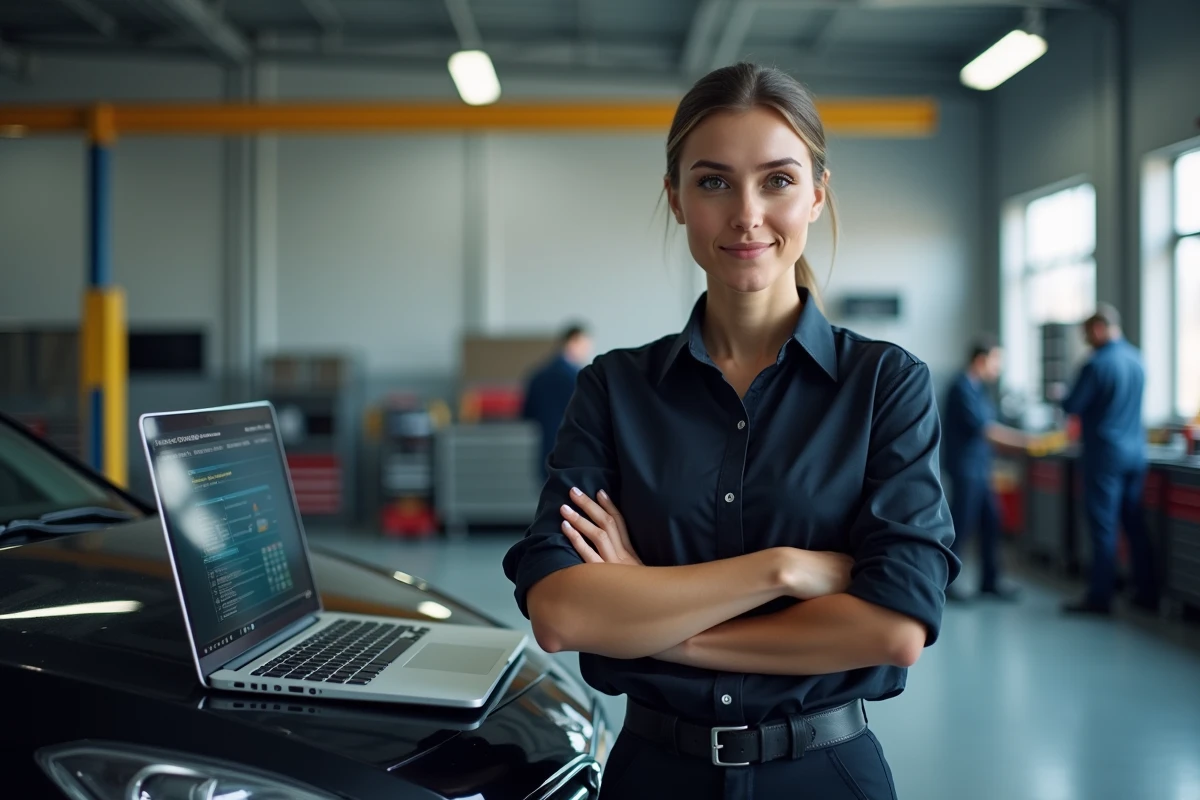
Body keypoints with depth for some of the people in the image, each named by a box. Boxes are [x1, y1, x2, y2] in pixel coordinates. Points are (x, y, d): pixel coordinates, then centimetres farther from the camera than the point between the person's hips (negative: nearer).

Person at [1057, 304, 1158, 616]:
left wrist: (1061, 395, 9)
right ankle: (1147, 593, 16)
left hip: (1106, 453, -7)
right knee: (1135, 525, 12)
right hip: (1136, 450, 7)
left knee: (1103, 526, -3)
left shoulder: (1097, 364, -16)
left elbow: (1071, 406, -13)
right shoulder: (1136, 358, 8)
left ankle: (1100, 596, 1)